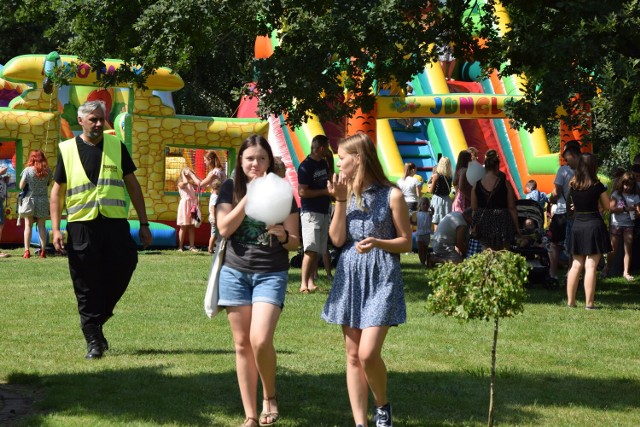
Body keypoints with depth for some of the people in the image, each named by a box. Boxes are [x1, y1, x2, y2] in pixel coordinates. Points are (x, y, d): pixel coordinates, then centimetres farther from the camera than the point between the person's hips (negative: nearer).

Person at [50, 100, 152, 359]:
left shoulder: (116, 147, 9)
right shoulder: (67, 150, 6)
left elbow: (132, 185, 12)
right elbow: (57, 192, 8)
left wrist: (144, 223, 8)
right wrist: (56, 229, -2)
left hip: (115, 222, 1)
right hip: (81, 224, -1)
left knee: (120, 273, -3)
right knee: (87, 287, 0)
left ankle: (96, 321, 20)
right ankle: (93, 341, 8)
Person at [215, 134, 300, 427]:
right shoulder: (230, 188, 3)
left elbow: (294, 242, 0)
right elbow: (224, 229, -11)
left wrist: (282, 235, -23)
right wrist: (250, 196, -15)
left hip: (270, 274, -2)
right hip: (235, 273, 2)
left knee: (260, 340, -18)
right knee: (242, 345, 3)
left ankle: (269, 397, 9)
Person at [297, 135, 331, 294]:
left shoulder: (323, 163, 13)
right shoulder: (306, 166, -13)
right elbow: (302, 192, -17)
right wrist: (324, 191, -15)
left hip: (323, 211, 8)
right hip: (311, 212, -8)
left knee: (318, 251, 8)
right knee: (311, 250, -14)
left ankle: (311, 282, 13)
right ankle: (304, 284, -13)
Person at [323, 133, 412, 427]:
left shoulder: (391, 195, -6)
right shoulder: (346, 192, 7)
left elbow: (406, 242, -2)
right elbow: (337, 239, -1)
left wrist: (377, 243, -19)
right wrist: (340, 201, -9)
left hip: (381, 279, -5)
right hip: (349, 277, 5)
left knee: (368, 353, -14)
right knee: (353, 356, 5)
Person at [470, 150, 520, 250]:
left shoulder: (477, 185, -1)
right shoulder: (505, 184, -9)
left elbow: (474, 209, 4)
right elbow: (511, 208, -6)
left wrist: (474, 226, 17)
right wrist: (516, 227, 2)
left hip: (483, 224, 3)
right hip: (501, 223, -3)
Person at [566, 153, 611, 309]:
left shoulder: (572, 185, 3)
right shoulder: (597, 186, -9)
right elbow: (607, 206, 0)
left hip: (577, 226, 5)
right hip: (594, 225, -4)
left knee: (576, 265, 12)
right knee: (591, 266, -4)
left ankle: (570, 301, 12)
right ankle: (589, 302, -5)